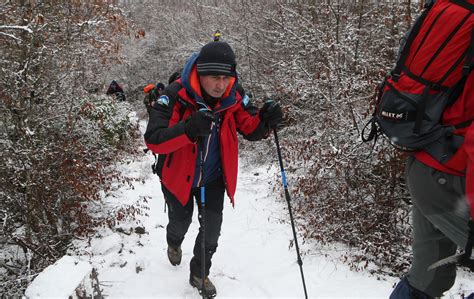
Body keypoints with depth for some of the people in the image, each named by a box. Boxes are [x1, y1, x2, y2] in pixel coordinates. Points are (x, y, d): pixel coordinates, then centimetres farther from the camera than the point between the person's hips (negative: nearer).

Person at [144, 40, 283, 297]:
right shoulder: (175, 96, -30)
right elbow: (153, 141, -37)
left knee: (212, 227, 2)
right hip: (178, 175, -2)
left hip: (213, 177, 2)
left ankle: (199, 273, 31)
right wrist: (190, 128, -53)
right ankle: (174, 243, 59)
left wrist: (265, 121, -29)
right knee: (181, 221, 21)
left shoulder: (233, 96, -16)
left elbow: (249, 130, -6)